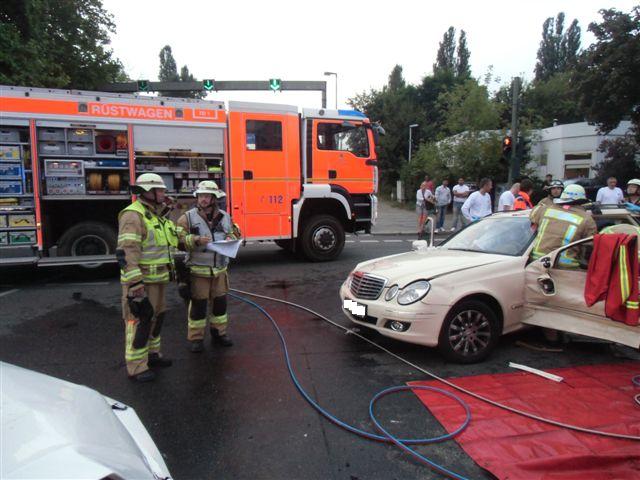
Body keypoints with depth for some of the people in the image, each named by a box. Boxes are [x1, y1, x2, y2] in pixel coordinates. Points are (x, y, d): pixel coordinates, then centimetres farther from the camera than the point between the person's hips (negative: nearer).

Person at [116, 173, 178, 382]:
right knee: (140, 321, -2)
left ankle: (152, 354, 33)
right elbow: (126, 252, -24)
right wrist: (135, 284, -28)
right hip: (141, 281, -9)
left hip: (158, 279, 10)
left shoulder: (156, 215, 13)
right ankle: (136, 367, 8)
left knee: (156, 316, 18)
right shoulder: (133, 215, -17)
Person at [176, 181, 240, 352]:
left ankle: (219, 333, 30)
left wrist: (231, 238, -8)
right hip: (198, 269, -4)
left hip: (220, 269, 4)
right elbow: (179, 240, -9)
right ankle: (195, 338, 17)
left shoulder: (224, 216, 7)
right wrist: (196, 240, -24)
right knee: (198, 304, 3)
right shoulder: (188, 217, -4)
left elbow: (236, 234, 14)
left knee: (220, 302, 13)